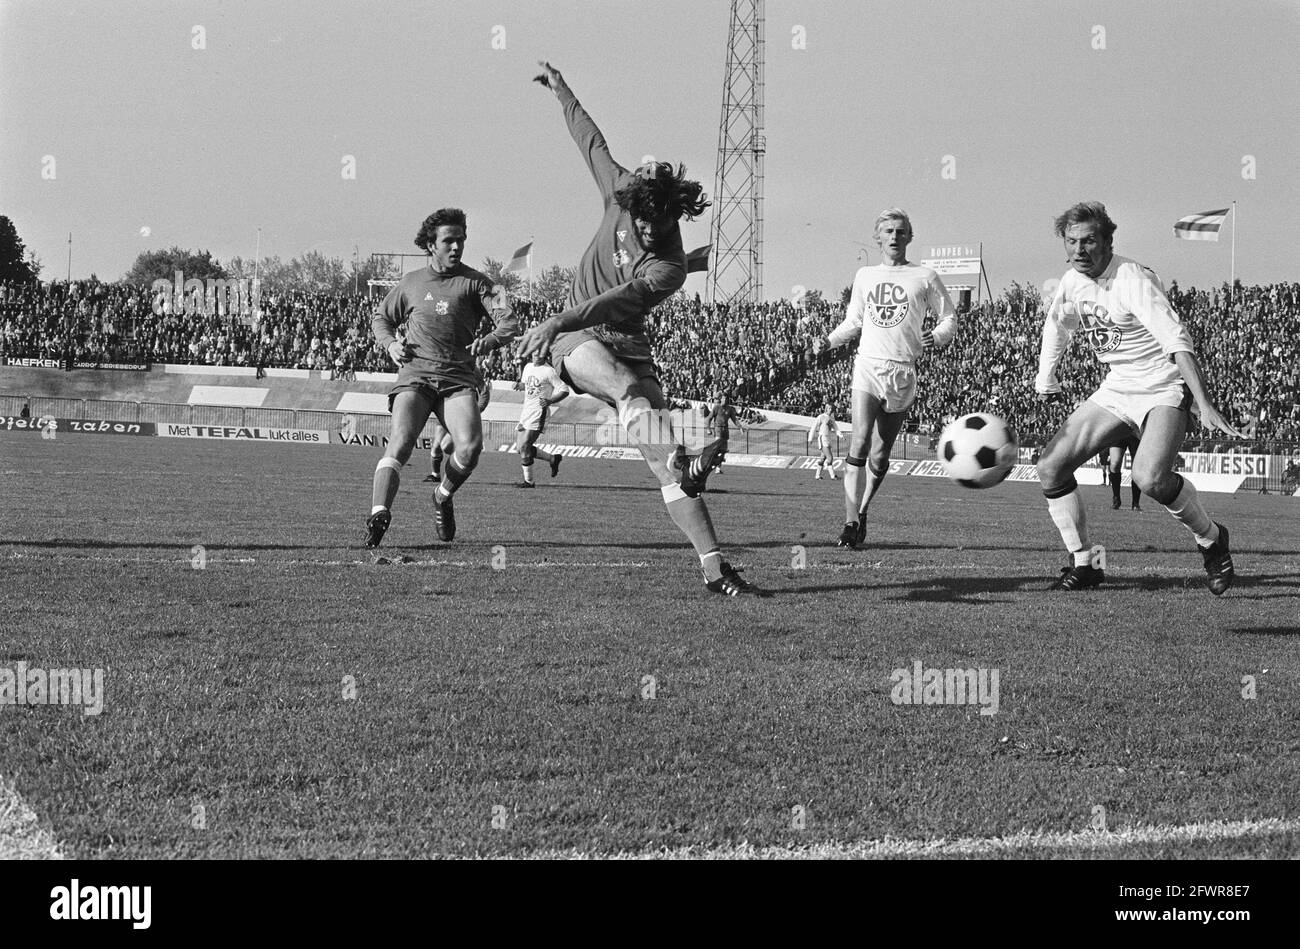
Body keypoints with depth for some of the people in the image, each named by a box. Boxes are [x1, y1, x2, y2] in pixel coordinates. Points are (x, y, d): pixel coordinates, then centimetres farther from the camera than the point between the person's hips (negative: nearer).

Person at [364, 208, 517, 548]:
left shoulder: (474, 282, 9)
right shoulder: (411, 283, 15)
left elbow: (510, 323, 1)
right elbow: (380, 319, 29)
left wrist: (489, 340, -20)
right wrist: (391, 344, 7)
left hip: (459, 378, 0)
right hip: (415, 375, 0)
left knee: (470, 446, -22)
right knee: (401, 441, -24)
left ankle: (442, 497, 8)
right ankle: (379, 513, -35)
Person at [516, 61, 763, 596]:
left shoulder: (670, 268, -15)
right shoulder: (622, 196, -3)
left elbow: (617, 300, -28)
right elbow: (594, 144, 14)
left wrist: (556, 322, -39)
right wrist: (561, 91, 24)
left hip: (626, 343, -1)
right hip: (576, 338, 1)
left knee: (662, 457, -11)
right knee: (630, 387, -35)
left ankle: (713, 568, -15)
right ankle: (681, 463, -62)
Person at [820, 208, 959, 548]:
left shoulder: (925, 278, 6)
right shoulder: (864, 276, 14)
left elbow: (949, 318, 9)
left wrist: (937, 337, -12)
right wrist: (826, 342, 10)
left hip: (903, 372, -1)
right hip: (868, 367, 1)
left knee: (880, 455, 4)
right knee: (859, 443, -16)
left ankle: (862, 511, 25)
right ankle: (851, 522, -18)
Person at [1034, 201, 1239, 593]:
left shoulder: (1132, 280, -22)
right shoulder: (1073, 282, 2)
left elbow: (1177, 343, -29)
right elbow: (1055, 323, 26)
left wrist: (1205, 405, -36)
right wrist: (1045, 375, 21)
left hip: (1163, 388, -8)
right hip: (1116, 389, 8)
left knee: (1149, 478, -31)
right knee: (1050, 466, -4)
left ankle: (1211, 540, -3)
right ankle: (1084, 563, 9)